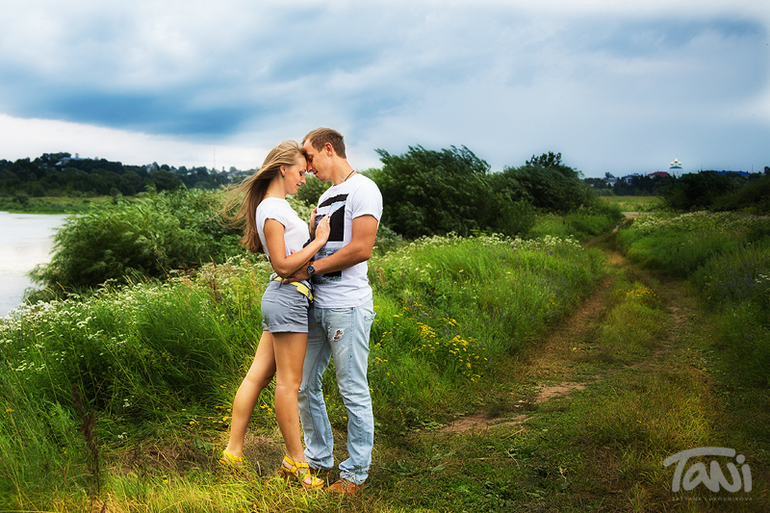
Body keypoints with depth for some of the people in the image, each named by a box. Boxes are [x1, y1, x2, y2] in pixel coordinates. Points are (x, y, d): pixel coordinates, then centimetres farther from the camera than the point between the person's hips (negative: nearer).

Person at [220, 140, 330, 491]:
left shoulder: (276, 206, 19)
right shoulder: (272, 209, -13)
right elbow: (283, 265, -16)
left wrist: (314, 230, 13)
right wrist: (318, 241, -12)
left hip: (282, 299, 10)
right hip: (289, 298, -10)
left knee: (257, 376, 11)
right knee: (288, 382, -1)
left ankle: (233, 452, 18)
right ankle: (296, 461, 9)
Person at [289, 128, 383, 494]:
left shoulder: (362, 189, -7)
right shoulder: (325, 197, 21)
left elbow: (360, 249, -16)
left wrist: (310, 269, -12)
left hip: (348, 306, -9)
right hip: (316, 305, 9)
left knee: (354, 392, 0)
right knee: (304, 385, 12)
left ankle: (356, 472, 12)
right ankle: (318, 459, 27)